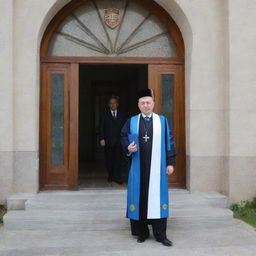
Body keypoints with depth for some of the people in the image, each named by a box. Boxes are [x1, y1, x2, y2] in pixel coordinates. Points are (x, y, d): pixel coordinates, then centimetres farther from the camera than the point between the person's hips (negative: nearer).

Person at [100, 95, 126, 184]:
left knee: (118, 159, -4)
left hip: (119, 141, 1)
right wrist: (102, 139, -8)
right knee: (109, 159, 4)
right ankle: (111, 175, 20)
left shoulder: (121, 114, 10)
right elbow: (102, 128, 3)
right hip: (108, 141, 0)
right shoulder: (105, 115, 6)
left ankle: (117, 177, 0)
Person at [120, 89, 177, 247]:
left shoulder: (162, 121, 5)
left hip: (156, 166, -1)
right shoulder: (132, 122, 7)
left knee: (157, 197, 0)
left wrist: (170, 162, -3)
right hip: (138, 166, 1)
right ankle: (142, 232, 17)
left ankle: (160, 234, 8)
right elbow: (124, 137, 7)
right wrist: (128, 148, -15)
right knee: (139, 197, 5)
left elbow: (169, 142, 3)